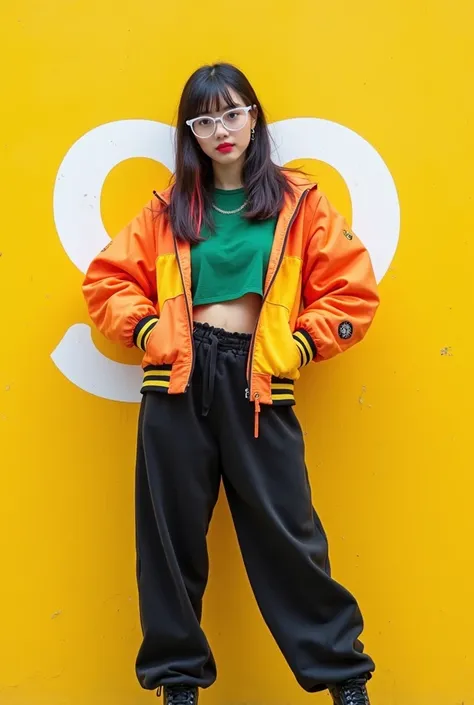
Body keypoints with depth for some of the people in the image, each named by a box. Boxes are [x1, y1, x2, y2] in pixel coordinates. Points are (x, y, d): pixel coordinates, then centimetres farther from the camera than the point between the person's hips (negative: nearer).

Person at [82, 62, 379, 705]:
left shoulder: (299, 201, 6)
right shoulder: (169, 209, 11)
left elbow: (353, 290, 2)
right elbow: (107, 279, 11)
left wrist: (298, 343, -5)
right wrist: (151, 331, -2)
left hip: (256, 383, -2)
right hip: (178, 380, 2)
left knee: (284, 529, -1)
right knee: (172, 531, 7)